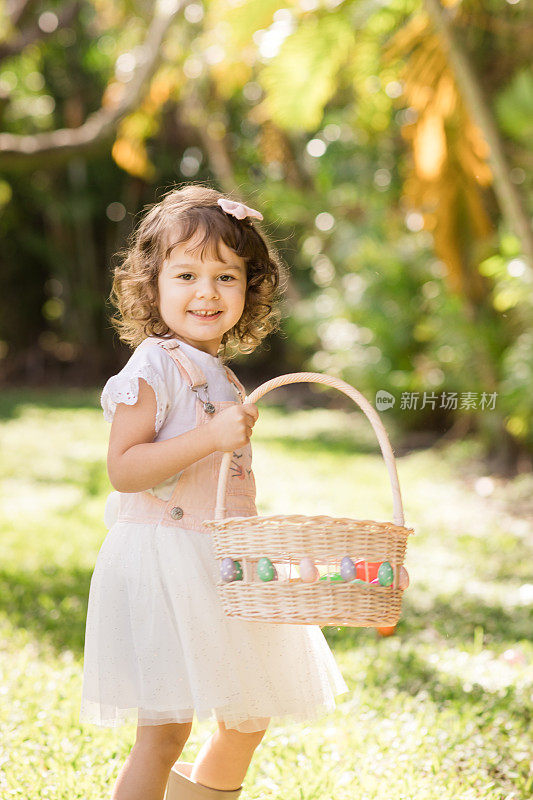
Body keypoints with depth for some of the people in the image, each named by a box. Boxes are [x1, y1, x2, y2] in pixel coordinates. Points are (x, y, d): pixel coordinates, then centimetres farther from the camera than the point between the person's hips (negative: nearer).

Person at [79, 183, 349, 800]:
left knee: (248, 719, 17)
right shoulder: (153, 367, -11)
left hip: (219, 562, 9)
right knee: (165, 730, -10)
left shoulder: (220, 377, 15)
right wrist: (210, 435, -27)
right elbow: (123, 469, -20)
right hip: (160, 560, -9)